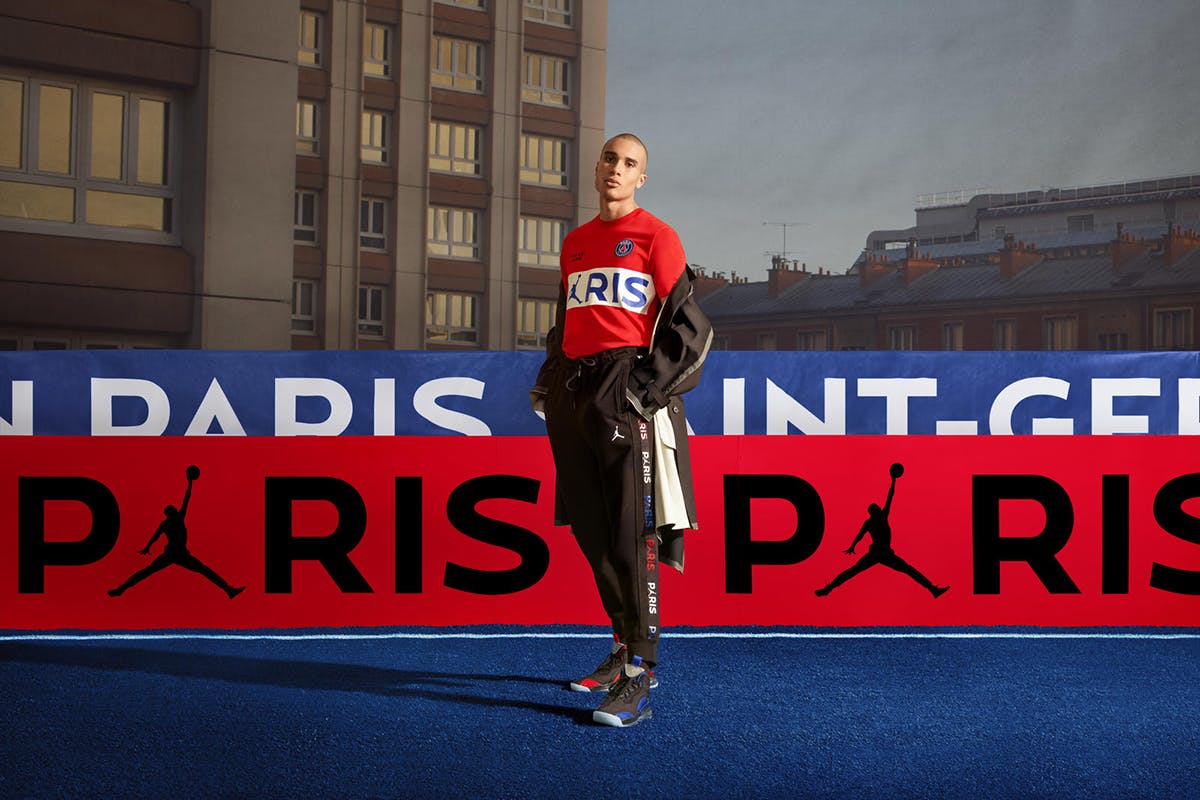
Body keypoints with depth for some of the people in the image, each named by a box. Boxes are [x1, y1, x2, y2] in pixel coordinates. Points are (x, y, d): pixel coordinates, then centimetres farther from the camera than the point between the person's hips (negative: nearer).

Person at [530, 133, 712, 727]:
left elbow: (688, 323, -3)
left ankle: (638, 677, -11)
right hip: (575, 390, 7)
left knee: (631, 533, -12)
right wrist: (548, 381, 16)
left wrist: (650, 386, -12)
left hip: (628, 391, -7)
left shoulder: (655, 236, 2)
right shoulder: (574, 243, 20)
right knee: (592, 531, 11)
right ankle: (625, 648, 25)